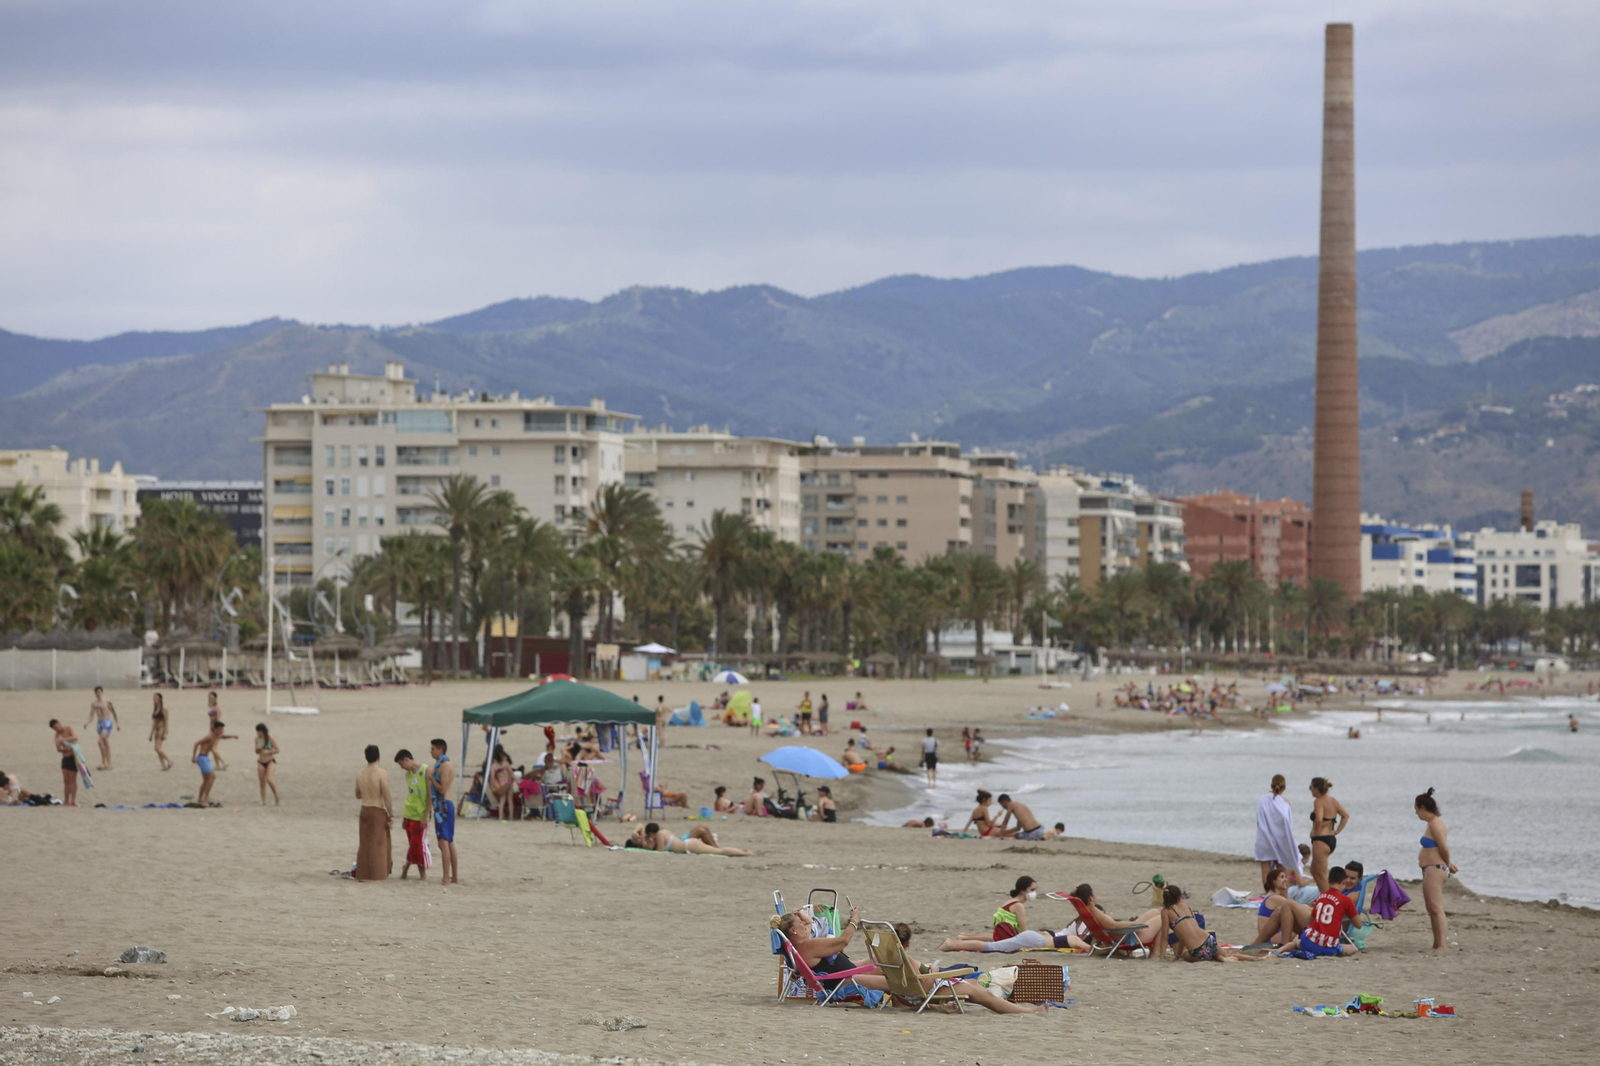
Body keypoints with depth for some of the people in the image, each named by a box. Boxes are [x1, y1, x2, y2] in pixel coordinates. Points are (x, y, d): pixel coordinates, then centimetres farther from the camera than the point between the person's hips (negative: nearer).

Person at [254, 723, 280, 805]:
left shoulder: (270, 739, -9)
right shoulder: (257, 739, 4)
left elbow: (277, 750, -7)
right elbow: (257, 752, 14)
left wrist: (267, 752, -19)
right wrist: (258, 749, -9)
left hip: (270, 761, -5)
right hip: (261, 762, 5)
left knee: (269, 779, -22)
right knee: (262, 783, 1)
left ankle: (276, 796, -3)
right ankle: (263, 801, 7)